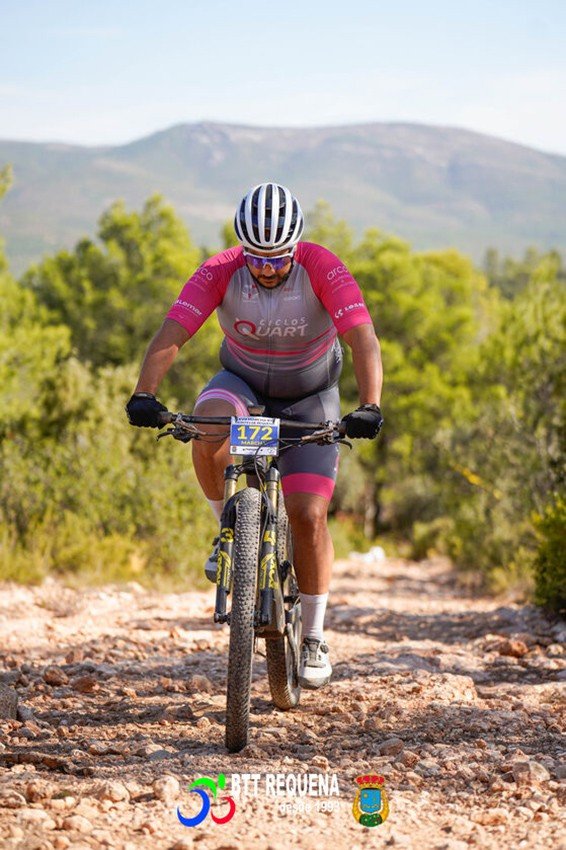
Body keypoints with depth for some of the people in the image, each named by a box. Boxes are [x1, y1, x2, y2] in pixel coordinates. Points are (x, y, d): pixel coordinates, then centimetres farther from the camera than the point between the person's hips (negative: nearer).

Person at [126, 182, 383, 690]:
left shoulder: (323, 269, -28)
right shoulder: (220, 272, -24)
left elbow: (363, 339, -37)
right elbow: (171, 334, -33)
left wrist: (370, 407, -53)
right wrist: (144, 396, -50)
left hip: (309, 397, -1)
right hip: (242, 381, 1)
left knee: (308, 513, -12)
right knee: (208, 426, -34)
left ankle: (314, 638, 4)